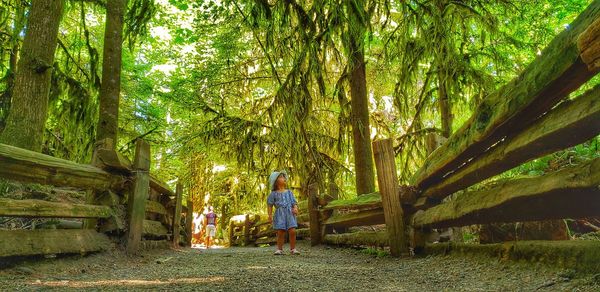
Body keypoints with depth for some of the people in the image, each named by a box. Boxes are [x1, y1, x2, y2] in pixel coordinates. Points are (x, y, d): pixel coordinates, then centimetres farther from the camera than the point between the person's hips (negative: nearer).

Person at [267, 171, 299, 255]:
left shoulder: (289, 192, 11)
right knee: (280, 232, -4)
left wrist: (295, 208, -12)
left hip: (289, 214, 2)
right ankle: (279, 249, 11)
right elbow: (269, 205, 6)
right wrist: (270, 215, -1)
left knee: (292, 231, -8)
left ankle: (293, 249, 4)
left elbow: (294, 202, 8)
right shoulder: (274, 193, 5)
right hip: (279, 214, -2)